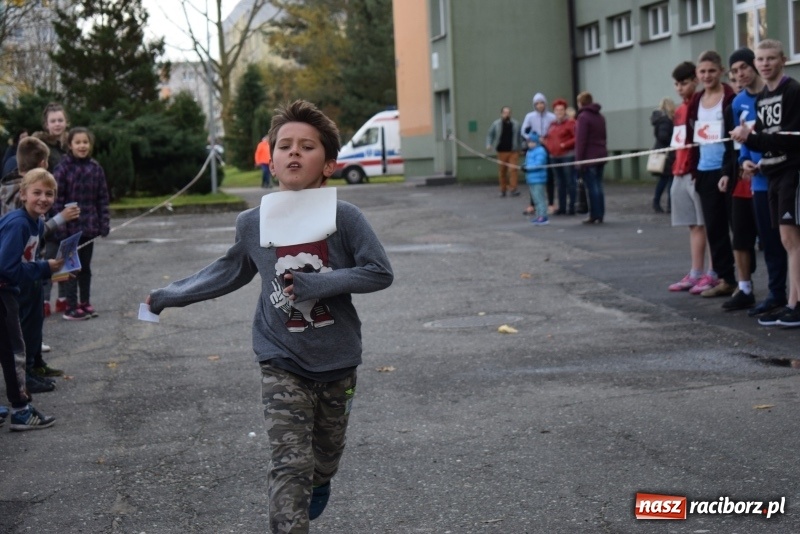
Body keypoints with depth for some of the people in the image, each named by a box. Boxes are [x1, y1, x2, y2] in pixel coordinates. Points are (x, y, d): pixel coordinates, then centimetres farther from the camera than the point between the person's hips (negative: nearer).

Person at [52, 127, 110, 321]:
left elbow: (103, 198, 7)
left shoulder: (96, 168, 3)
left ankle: (85, 303, 22)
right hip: (71, 226, -4)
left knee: (85, 266, 13)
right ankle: (71, 307, 6)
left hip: (89, 226, 4)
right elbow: (58, 199, -9)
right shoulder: (63, 168, -8)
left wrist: (104, 223, 1)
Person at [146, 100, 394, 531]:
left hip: (337, 363, 0)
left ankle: (319, 485, 53)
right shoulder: (252, 224, -4)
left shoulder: (343, 218, -12)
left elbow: (380, 273, -13)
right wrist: (168, 297, 19)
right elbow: (229, 273, 13)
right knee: (289, 465, -11)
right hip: (282, 365, 0)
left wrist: (318, 284, -22)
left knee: (327, 454, 20)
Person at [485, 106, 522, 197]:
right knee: (502, 171, 4)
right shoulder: (496, 124, 2)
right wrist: (489, 144, -9)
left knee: (513, 169, -11)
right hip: (501, 151, 0)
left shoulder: (515, 124, 6)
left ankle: (513, 189, -11)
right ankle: (503, 189, 16)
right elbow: (490, 135, 7)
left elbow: (519, 136, 12)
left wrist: (520, 147, 10)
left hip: (513, 151, 0)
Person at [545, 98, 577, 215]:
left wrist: (565, 145, -15)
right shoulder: (552, 124, 16)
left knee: (570, 182, -5)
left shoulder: (570, 122, -5)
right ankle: (562, 207, 14)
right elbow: (549, 138, 26)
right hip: (555, 157, 7)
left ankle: (571, 206, -3)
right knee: (560, 183, 10)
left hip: (568, 156, -7)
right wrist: (549, 148, 8)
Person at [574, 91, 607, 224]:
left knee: (592, 187, -5)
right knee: (598, 185, 9)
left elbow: (581, 140, -15)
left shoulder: (583, 117, -11)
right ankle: (600, 215, 9)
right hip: (601, 154, 8)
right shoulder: (600, 117, 14)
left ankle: (594, 216, -5)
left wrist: (579, 158, -13)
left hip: (589, 156, -8)